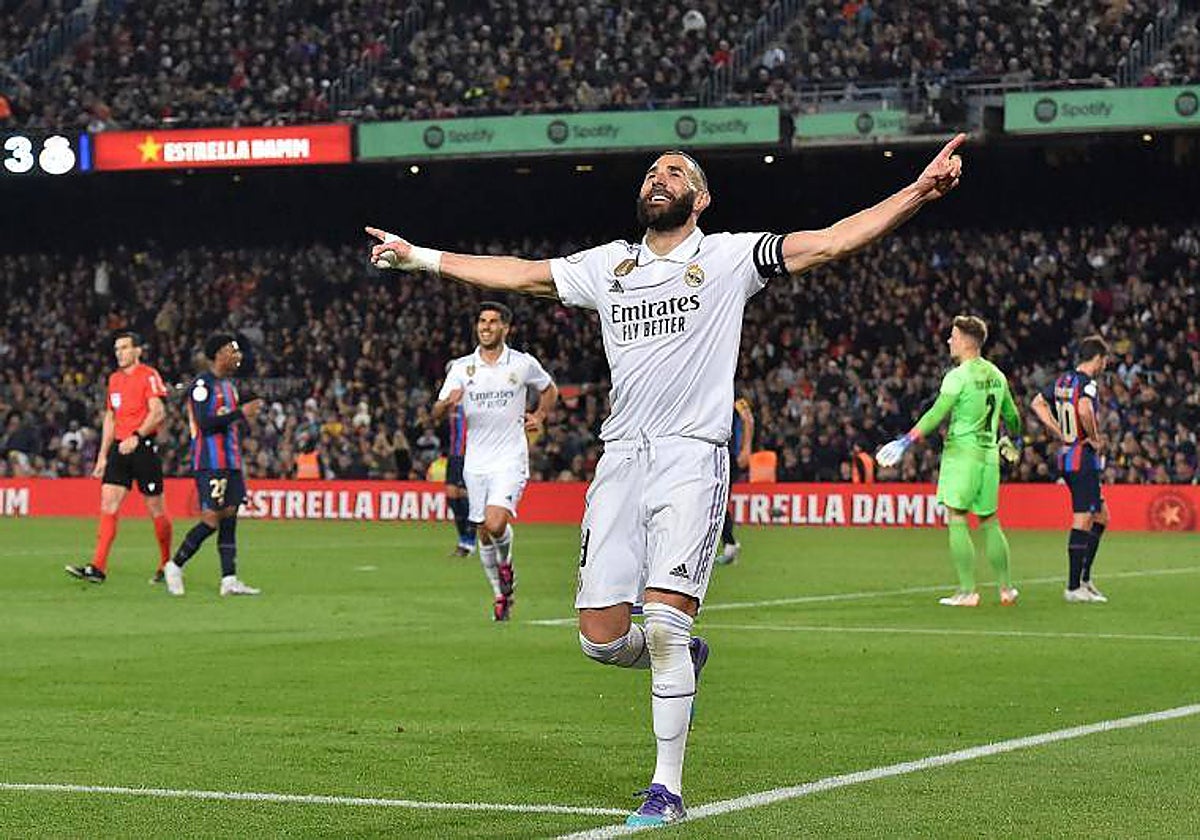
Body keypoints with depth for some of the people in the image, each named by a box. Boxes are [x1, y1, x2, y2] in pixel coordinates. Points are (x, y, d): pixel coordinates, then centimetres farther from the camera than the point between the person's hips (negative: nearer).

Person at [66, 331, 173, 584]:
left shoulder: (149, 376, -6)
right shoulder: (114, 379, 16)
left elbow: (158, 413, -16)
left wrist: (136, 436, -27)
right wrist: (103, 456, 18)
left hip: (144, 447, -7)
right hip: (119, 447, 7)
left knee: (156, 508, 1)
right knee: (108, 504, -5)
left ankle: (167, 565, 16)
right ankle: (98, 568, -10)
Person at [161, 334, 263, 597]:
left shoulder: (228, 385, 18)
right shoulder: (203, 384, -11)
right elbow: (205, 423, -21)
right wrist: (240, 413, -21)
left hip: (230, 463, 9)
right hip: (210, 464, -9)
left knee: (230, 517, 3)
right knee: (212, 520, -11)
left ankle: (229, 580, 2)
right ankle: (174, 566, 4)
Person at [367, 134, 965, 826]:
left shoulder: (729, 256, 5)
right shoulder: (609, 265, 18)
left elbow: (833, 242, -2)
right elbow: (521, 274, 28)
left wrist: (919, 192, -14)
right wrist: (422, 258, 31)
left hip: (692, 457, -4)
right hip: (622, 457, 4)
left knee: (663, 625, -15)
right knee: (601, 638, -2)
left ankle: (668, 788, -5)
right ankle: (684, 658, 32)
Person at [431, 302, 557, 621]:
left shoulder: (524, 364, 0)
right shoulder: (462, 368, 2)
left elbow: (549, 389, 21)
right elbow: (436, 413, -3)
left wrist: (539, 415, 6)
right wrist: (448, 403, -25)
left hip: (510, 460, -3)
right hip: (476, 461, 3)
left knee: (495, 523, -21)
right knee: (484, 535, 6)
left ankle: (506, 562, 12)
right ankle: (501, 594, 23)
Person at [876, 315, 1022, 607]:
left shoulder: (959, 376, -11)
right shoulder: (996, 375, 11)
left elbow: (937, 413, -19)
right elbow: (1011, 416, 21)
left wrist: (908, 440, -20)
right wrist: (1011, 441, 41)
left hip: (961, 452, -7)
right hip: (989, 455, 7)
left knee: (957, 520, -5)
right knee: (990, 522, 14)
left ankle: (967, 591, -9)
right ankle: (1006, 588, 16)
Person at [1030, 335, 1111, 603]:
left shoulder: (1062, 380, 11)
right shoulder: (1088, 384, -15)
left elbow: (1038, 403, 20)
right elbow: (1084, 410, -34)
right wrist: (1095, 439, -18)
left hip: (1067, 457, 9)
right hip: (1085, 458, -9)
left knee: (1100, 516, 18)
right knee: (1083, 520, -6)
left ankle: (1084, 579, 18)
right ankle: (1074, 587, -4)